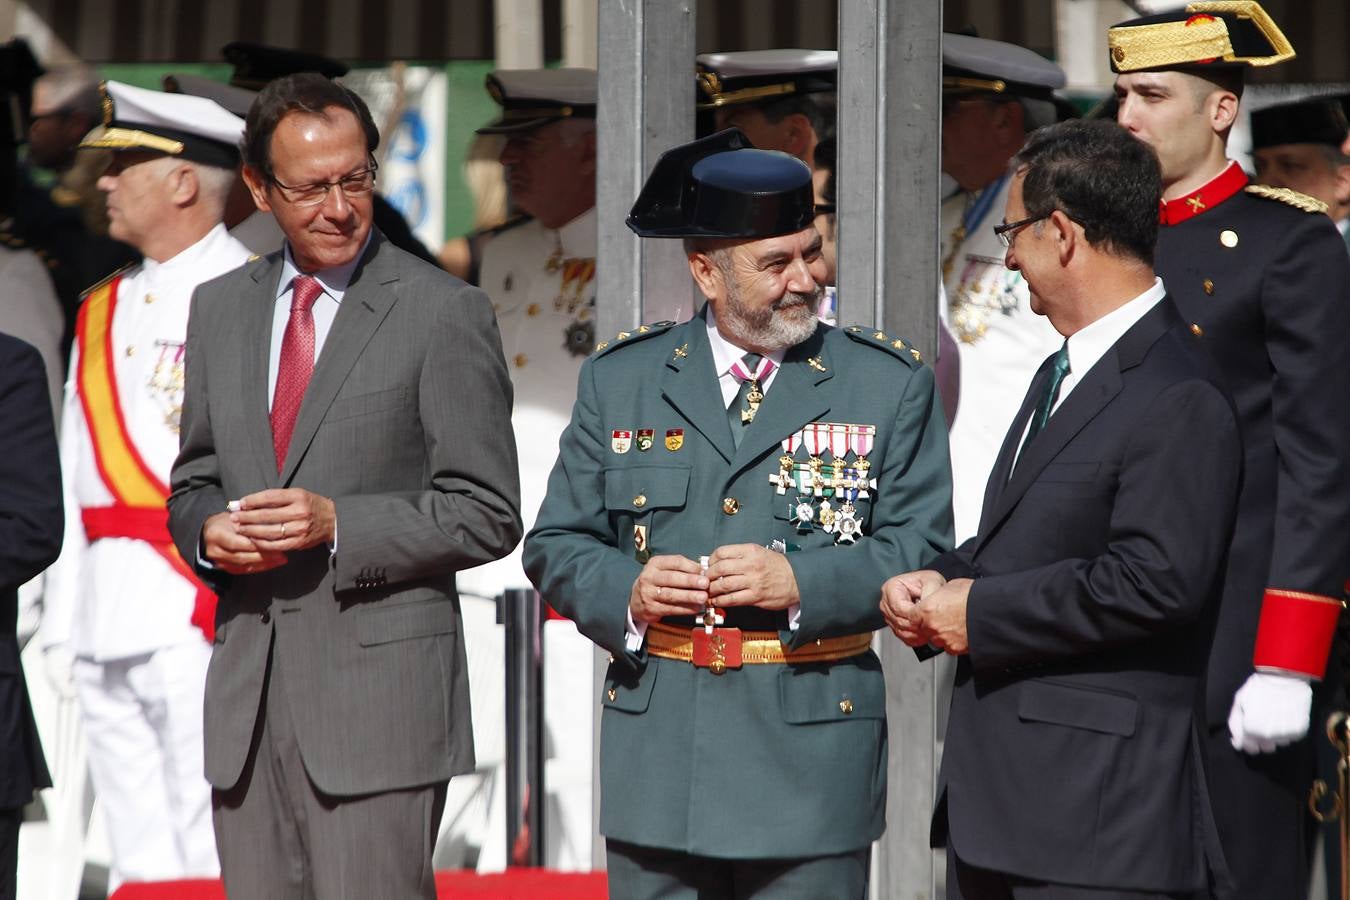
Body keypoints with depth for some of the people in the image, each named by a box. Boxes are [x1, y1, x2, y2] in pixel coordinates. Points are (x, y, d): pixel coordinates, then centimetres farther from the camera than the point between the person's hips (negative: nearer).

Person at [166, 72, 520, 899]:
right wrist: (207, 529, -3)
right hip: (247, 695, 5)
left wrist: (338, 523, -18)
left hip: (378, 693, -5)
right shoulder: (219, 309, 14)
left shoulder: (446, 313, -4)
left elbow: (487, 514, -5)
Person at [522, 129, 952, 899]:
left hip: (813, 757, -2)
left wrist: (804, 581, -18)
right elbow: (556, 544, 10)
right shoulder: (620, 379, 8)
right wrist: (625, 591, -11)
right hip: (657, 765, 2)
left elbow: (924, 551, -2)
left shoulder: (891, 385, 3)